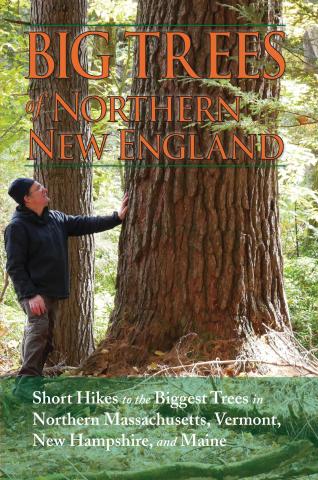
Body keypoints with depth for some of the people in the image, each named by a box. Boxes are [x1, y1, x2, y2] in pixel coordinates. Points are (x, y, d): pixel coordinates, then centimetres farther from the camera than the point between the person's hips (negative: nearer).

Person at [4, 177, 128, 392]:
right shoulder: (17, 227, -11)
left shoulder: (56, 218, 12)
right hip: (34, 292, -8)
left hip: (53, 292, 8)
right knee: (38, 329, -22)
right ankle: (28, 378, -26)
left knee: (46, 334, 10)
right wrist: (30, 294, -21)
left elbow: (84, 224, 16)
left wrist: (116, 218, 11)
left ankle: (33, 377, 17)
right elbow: (15, 266, -13)